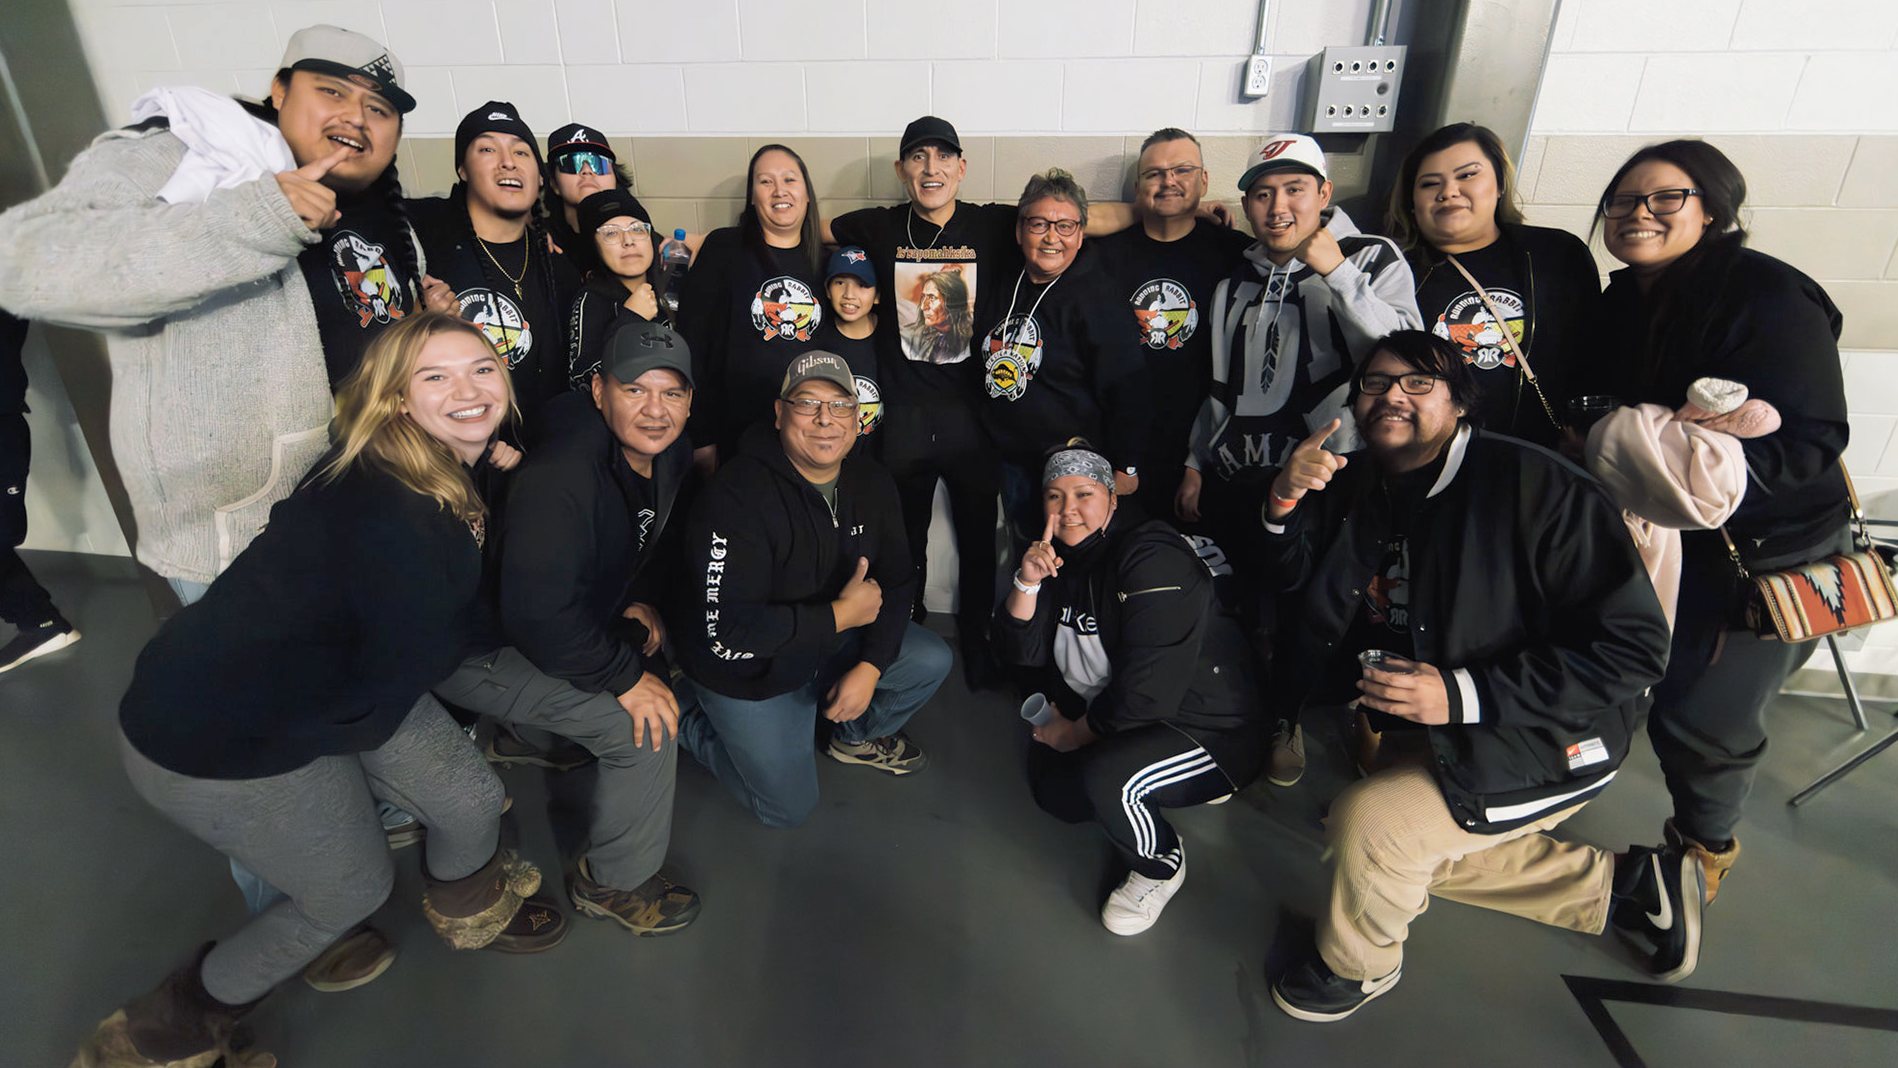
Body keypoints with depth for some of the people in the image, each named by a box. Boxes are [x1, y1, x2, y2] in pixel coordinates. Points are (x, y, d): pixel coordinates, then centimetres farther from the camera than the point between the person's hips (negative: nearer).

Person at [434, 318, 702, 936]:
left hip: (571, 624, 9)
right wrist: (625, 675, -26)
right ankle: (615, 882, 4)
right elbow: (537, 615, -34)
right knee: (646, 722, -18)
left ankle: (525, 730, 28)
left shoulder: (670, 456, -5)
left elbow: (661, 541, 13)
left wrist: (644, 600, -4)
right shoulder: (560, 478, -33)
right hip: (473, 648, -9)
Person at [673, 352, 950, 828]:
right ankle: (689, 724, 24)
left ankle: (857, 736, 24)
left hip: (833, 642, 6)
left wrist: (870, 666, -13)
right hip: (748, 669, -6)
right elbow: (726, 631, -34)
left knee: (933, 660, -4)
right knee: (789, 809, 3)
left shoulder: (871, 483, -7)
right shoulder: (738, 496, -30)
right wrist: (841, 615, -29)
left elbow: (895, 582, 1)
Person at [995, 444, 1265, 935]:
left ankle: (1162, 867, 1)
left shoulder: (1153, 559, -23)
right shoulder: (1061, 558, 3)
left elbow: (1147, 692, -28)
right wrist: (1027, 583, -19)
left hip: (1213, 732, -9)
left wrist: (1074, 733, -14)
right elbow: (1021, 650, -2)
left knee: (1105, 777, -32)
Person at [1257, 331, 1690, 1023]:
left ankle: (1358, 964, 9)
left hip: (1546, 746, -8)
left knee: (1368, 823, -25)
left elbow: (1634, 646, -25)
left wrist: (1464, 693, -33)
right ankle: (1625, 884, 34)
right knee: (1408, 851, 21)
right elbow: (1292, 582, 5)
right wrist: (1285, 505, -17)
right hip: (1423, 732, 8)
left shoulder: (1535, 486, -25)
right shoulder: (1359, 486, -2)